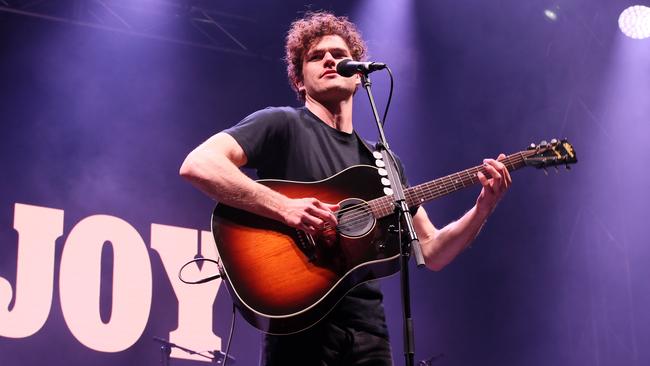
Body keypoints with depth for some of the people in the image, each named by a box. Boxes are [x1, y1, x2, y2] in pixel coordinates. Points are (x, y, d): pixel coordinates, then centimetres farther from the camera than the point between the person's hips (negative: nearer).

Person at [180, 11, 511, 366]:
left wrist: (482, 209, -1)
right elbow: (197, 165, -17)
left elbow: (432, 253, 15)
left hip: (368, 332, 6)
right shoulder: (282, 125, -1)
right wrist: (284, 208, -24)